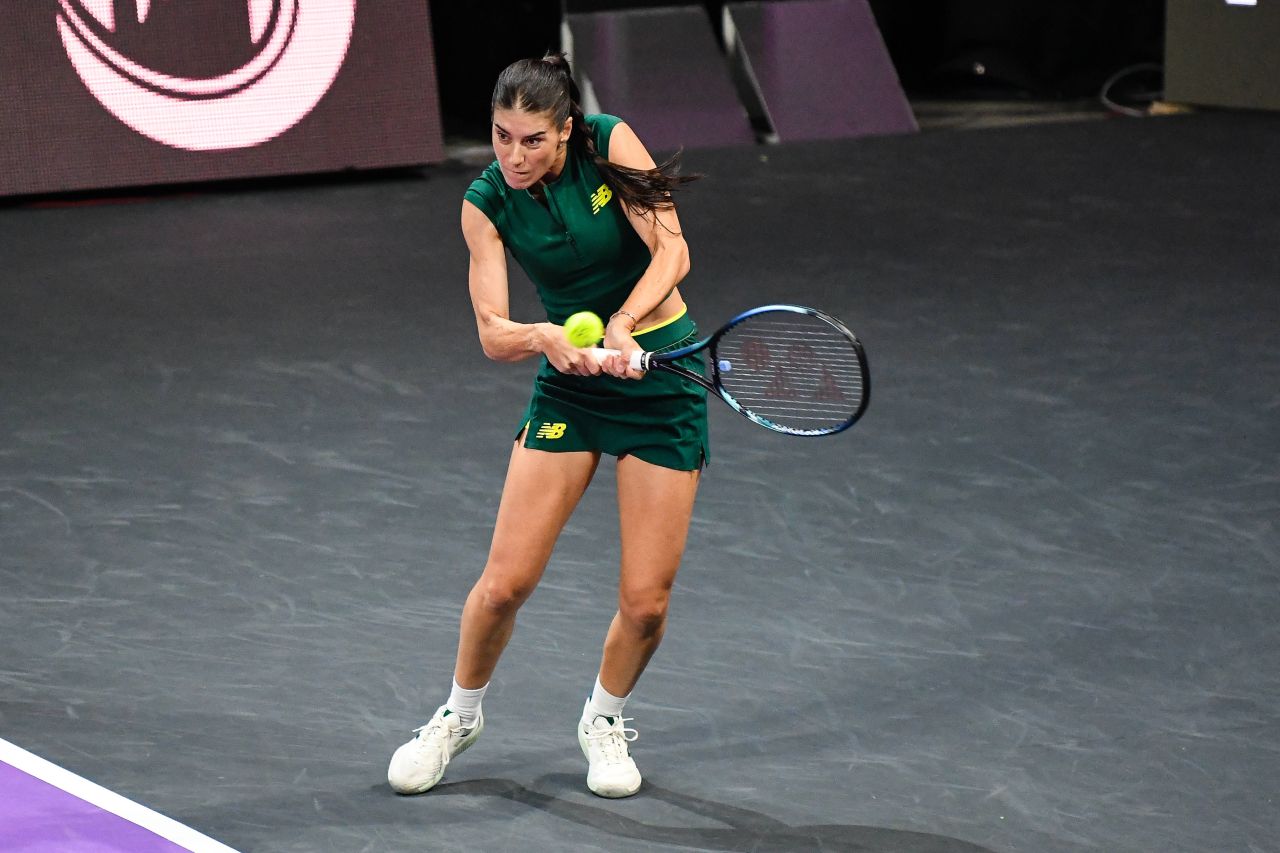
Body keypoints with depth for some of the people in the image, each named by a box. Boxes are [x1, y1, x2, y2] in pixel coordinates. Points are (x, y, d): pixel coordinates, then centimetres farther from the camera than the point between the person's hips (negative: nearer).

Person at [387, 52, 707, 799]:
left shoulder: (610, 144, -14)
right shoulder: (488, 204, -8)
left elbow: (671, 250, -21)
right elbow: (493, 333, -12)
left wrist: (622, 325, -36)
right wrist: (544, 337, -34)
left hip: (659, 369, -2)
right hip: (569, 382, 2)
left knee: (646, 600, -4)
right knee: (507, 579, -6)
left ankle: (606, 721, 26)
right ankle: (460, 716, 22)